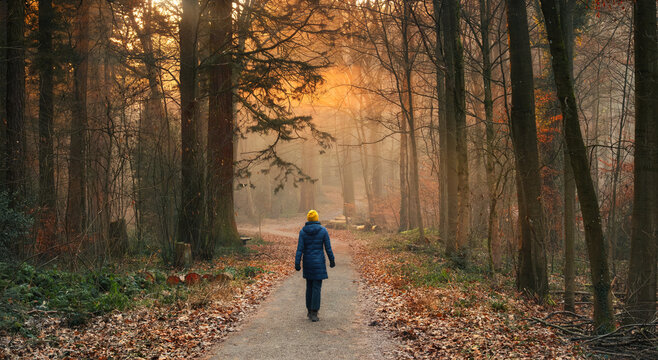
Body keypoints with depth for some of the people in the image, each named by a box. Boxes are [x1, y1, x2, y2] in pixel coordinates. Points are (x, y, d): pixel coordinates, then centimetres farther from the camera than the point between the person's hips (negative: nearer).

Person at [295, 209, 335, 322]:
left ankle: (309, 311, 23)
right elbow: (328, 248, -5)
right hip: (319, 262, -3)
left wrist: (297, 264, -6)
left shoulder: (303, 231, -3)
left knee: (309, 286, 17)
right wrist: (332, 261, 8)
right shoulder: (323, 230, -7)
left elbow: (300, 249, -7)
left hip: (307, 262, 3)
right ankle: (314, 314, -6)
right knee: (317, 287, -1)